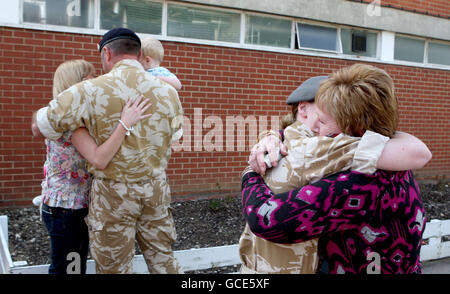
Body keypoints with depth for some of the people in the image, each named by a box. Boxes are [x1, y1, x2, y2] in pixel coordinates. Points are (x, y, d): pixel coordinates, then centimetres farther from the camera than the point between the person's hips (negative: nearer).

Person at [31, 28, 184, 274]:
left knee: (114, 267, 12)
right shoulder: (167, 91, -1)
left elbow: (40, 127, -7)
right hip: (156, 188, 4)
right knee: (162, 258, 19)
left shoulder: (92, 90, -14)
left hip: (113, 192, -4)